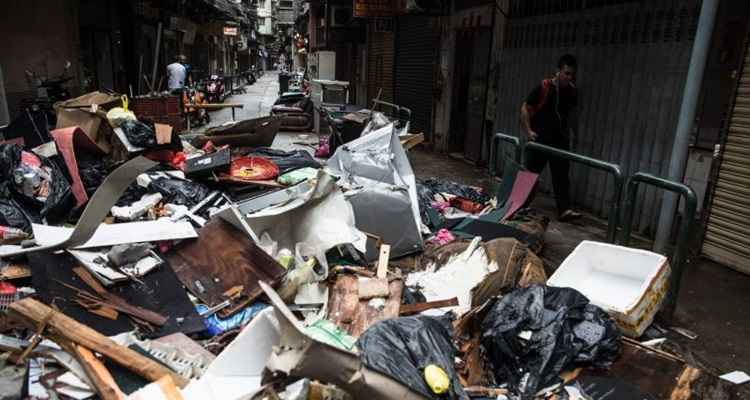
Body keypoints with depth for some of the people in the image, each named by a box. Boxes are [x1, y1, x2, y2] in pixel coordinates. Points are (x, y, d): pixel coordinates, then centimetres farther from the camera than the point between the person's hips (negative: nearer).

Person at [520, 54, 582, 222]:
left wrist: (568, 131, 11)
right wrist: (528, 130, -12)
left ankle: (564, 210, -1)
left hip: (560, 140, 4)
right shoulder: (543, 87, -11)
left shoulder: (572, 91, 4)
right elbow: (525, 108, -6)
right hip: (540, 139, -4)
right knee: (531, 173, 6)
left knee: (561, 175, 0)